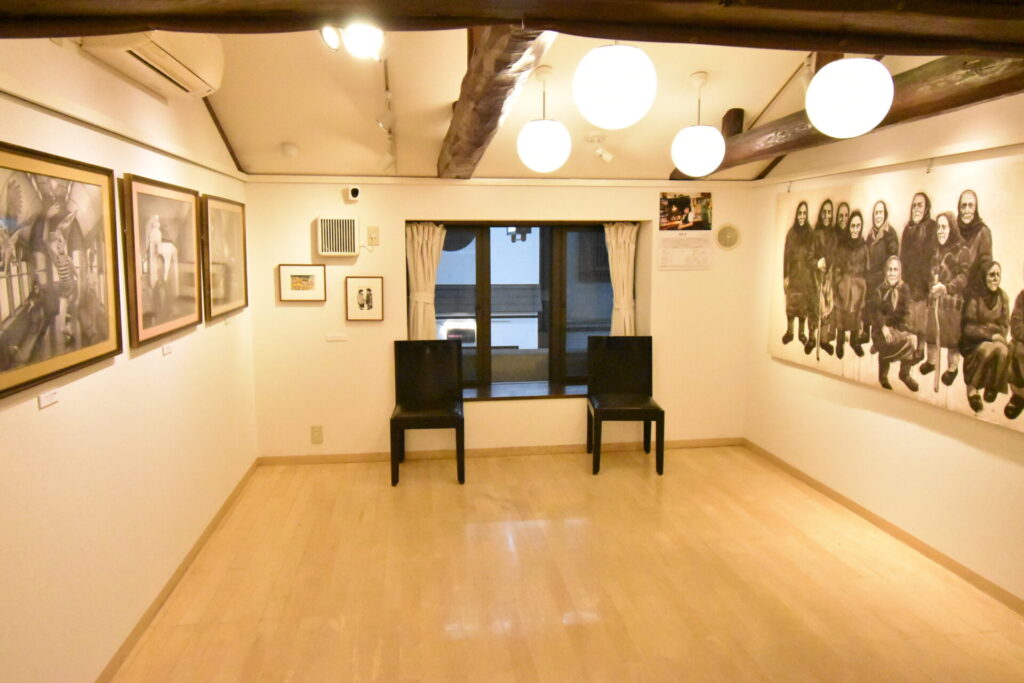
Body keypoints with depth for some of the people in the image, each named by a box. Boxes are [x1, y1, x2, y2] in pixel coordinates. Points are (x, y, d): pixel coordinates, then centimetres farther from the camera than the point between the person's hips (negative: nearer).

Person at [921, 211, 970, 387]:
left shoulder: (962, 251, -7)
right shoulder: (935, 250, 13)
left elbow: (964, 276, -15)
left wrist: (946, 287, -26)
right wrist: (931, 287, 9)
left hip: (952, 301, -5)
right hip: (934, 299, 6)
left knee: (952, 334, -3)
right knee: (931, 331, 12)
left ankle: (952, 367, 11)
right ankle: (932, 361, 30)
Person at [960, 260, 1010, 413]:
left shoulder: (1003, 297, 3)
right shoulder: (974, 297, -13)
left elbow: (1005, 326, 9)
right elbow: (968, 328, -13)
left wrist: (998, 337, -11)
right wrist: (990, 336, -20)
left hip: (995, 339, 4)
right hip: (974, 342, -4)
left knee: (1003, 350, -29)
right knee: (986, 350, -35)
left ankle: (992, 388, -9)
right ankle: (971, 388, -15)